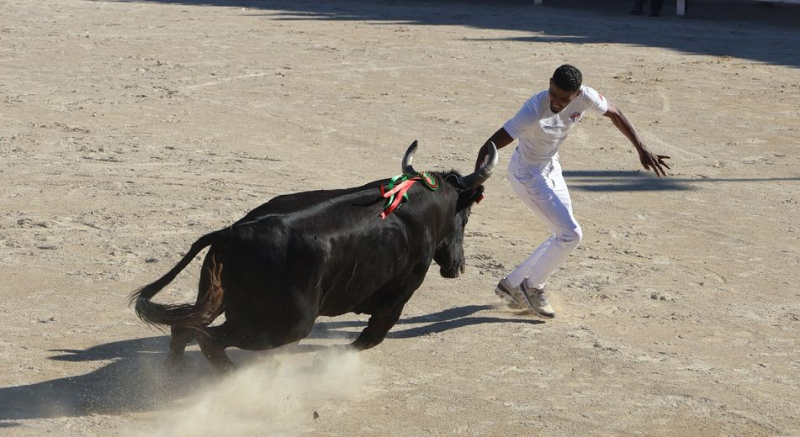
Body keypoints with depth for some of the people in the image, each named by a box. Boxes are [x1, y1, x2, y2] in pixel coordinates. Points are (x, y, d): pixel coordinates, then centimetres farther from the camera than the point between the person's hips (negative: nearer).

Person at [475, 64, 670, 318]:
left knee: (563, 236, 13)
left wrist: (642, 149, 1)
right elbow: (490, 147, -39)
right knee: (571, 234, -11)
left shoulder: (584, 97, -19)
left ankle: (511, 285, 25)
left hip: (551, 169, 7)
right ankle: (533, 287, 11)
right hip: (526, 174, -7)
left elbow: (614, 114, 2)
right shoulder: (534, 110, -36)